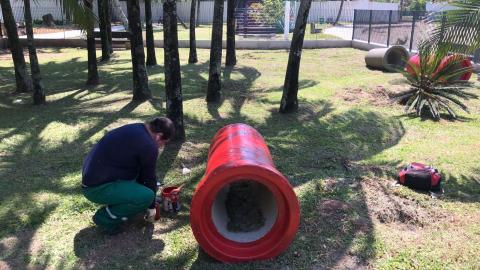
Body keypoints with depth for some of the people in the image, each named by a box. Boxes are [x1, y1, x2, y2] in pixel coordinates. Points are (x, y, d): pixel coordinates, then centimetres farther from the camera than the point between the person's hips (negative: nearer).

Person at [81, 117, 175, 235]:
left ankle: (115, 204, 18)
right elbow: (149, 177, -8)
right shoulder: (148, 145, -21)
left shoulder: (135, 129, 8)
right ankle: (105, 218, -4)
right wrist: (151, 207, 8)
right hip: (97, 187, -10)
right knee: (147, 196, -21)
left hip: (93, 177, 10)